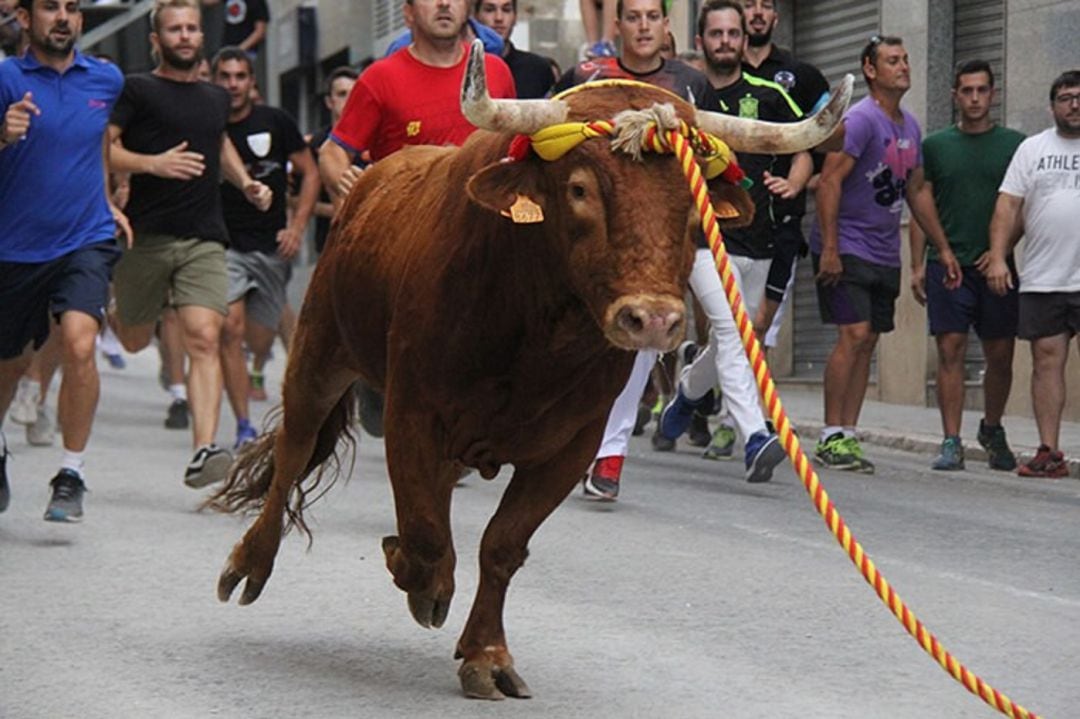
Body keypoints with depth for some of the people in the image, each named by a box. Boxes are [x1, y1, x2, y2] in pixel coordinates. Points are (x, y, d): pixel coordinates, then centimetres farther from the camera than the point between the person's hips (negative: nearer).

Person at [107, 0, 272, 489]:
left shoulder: (216, 98, 17)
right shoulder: (137, 90, -1)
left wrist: (245, 183, 22)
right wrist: (152, 163, -22)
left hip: (205, 239, 3)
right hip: (147, 235, -3)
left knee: (204, 339, -14)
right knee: (134, 340, 12)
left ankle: (203, 452, -23)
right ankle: (107, 309, 51)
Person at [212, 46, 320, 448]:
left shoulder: (275, 123, 2)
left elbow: (310, 174, 8)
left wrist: (297, 226, -3)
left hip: (272, 248, 2)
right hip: (224, 245, -2)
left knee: (259, 343, 6)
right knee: (230, 328, -21)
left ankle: (251, 377, 42)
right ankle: (244, 425, -17)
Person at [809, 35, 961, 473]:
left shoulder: (910, 127, 13)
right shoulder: (860, 120, -12)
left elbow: (917, 191, 23)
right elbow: (829, 181, -17)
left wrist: (942, 248, 21)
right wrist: (829, 248, -24)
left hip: (884, 255, 8)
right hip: (846, 250, -8)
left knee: (867, 342, 5)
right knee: (854, 335, -14)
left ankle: (848, 436, 7)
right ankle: (831, 437, -9)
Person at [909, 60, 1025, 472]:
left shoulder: (1014, 145, 7)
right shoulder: (935, 146, 9)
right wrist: (917, 265, 2)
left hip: (996, 267, 0)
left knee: (1000, 355, 4)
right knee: (950, 350, -6)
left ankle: (992, 429, 27)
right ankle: (951, 442, -5)